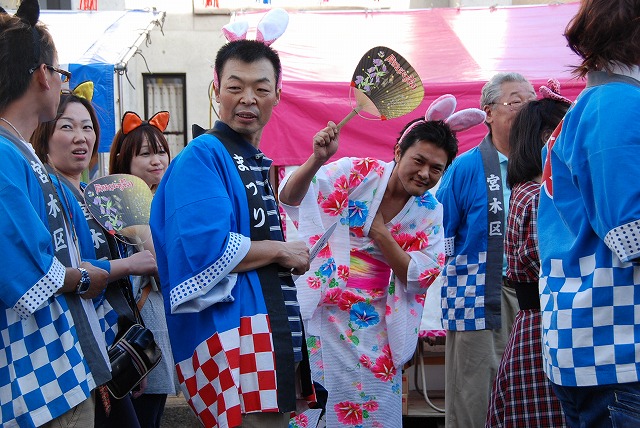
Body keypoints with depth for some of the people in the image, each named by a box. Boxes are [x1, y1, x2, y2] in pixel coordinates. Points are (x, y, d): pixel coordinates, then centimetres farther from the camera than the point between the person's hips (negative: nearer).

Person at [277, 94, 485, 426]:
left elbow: (420, 277, -6)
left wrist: (379, 232, -16)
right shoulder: (355, 174, -8)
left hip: (372, 323, 3)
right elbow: (290, 199, -14)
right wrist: (317, 160, -32)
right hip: (323, 309, -3)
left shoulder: (430, 213, 2)